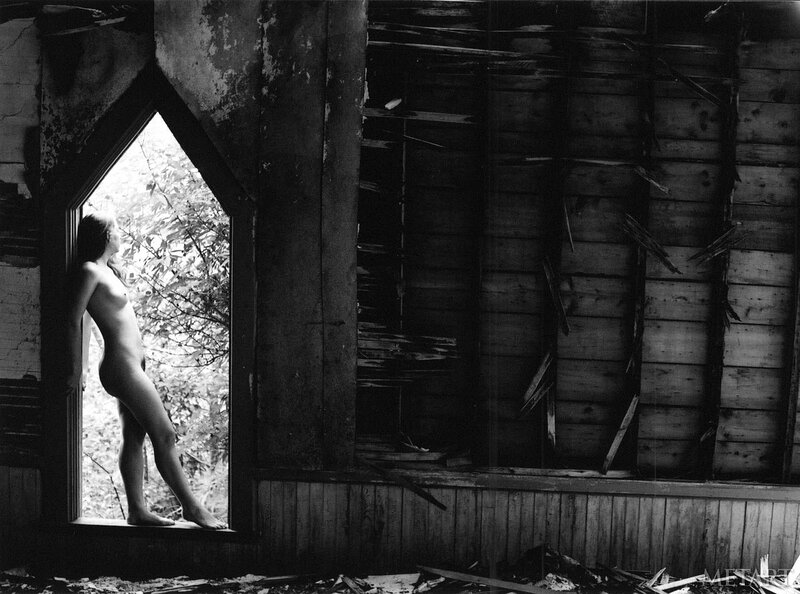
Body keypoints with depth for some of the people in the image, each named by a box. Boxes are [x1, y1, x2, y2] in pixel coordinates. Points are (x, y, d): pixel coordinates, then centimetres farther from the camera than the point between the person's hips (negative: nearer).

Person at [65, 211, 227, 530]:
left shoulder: (105, 269, 14)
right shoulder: (90, 271, -13)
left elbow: (80, 320, 20)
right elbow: (74, 320, -15)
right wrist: (76, 369, -13)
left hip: (131, 364, 10)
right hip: (122, 365, -10)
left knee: (134, 438, 11)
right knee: (164, 435, -5)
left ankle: (137, 510, 17)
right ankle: (191, 507, 2)